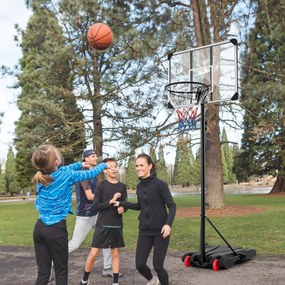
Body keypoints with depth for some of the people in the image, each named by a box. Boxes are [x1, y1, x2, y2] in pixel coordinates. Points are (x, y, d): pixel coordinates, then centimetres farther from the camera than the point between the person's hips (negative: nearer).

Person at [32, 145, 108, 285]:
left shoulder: (42, 175, 4)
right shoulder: (66, 175, -12)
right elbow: (90, 174, 2)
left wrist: (80, 164, 35)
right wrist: (104, 165, 20)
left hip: (39, 227, 5)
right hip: (56, 229, -5)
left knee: (43, 272, 10)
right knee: (61, 271, 9)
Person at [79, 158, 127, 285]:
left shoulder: (122, 186, 5)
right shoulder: (101, 186, -6)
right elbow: (96, 206, -11)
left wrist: (122, 208, -12)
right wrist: (111, 201, -22)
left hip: (117, 225, 3)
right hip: (102, 225, -3)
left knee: (115, 253, 10)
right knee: (93, 253, -1)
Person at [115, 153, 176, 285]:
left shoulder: (160, 184, -13)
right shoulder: (139, 186, 5)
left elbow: (172, 206, -13)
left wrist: (168, 224, -28)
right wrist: (122, 204, 9)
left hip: (160, 231, -5)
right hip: (144, 231, 5)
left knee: (158, 265, -2)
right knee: (139, 264, 4)